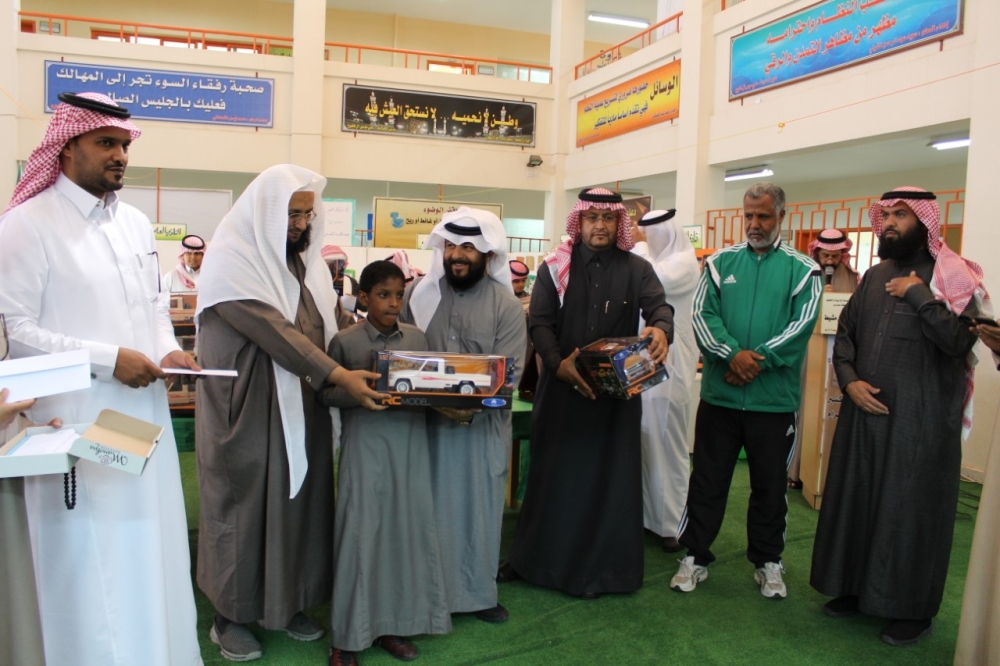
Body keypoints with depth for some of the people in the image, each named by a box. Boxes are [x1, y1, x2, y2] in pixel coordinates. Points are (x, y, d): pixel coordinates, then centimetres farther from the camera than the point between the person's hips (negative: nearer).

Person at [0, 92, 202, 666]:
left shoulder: (137, 223, 12)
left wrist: (168, 350, 1)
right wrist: (107, 360, -17)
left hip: (145, 410, 6)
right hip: (79, 421, -6)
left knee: (151, 549, 14)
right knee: (92, 564, 5)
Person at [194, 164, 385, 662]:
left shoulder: (303, 257, 9)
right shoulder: (232, 258, -14)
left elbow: (328, 323, 11)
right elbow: (273, 329, -23)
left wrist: (364, 362, -4)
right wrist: (339, 375, -27)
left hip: (301, 403, 6)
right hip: (246, 405, -6)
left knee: (299, 496, 11)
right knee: (244, 502, 6)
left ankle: (288, 601, 28)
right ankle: (231, 615, 22)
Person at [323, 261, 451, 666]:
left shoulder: (417, 338, 8)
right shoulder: (345, 341, -1)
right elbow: (328, 393, -3)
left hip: (410, 446, 4)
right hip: (366, 446, -3)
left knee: (407, 529, 7)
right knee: (361, 533, 1)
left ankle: (393, 624, 23)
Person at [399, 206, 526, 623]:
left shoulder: (506, 306, -3)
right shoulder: (419, 293, 4)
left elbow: (508, 374, -10)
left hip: (483, 424, -1)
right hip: (425, 420, 1)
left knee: (479, 506, 10)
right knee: (429, 505, 8)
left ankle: (477, 592, 28)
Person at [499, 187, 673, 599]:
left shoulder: (637, 270, 4)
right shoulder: (555, 268, 3)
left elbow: (659, 306, -12)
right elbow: (539, 321, -5)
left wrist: (661, 329, -36)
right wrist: (557, 363, -23)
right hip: (561, 386, 0)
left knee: (609, 476, 6)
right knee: (554, 473, 8)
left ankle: (600, 568, 19)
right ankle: (537, 558, 22)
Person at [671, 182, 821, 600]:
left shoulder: (802, 269, 3)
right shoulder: (721, 262, 6)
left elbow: (802, 323, -8)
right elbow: (702, 315, -3)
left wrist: (759, 359, -19)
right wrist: (733, 353, -19)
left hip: (774, 398, 0)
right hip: (719, 393, 1)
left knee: (770, 484, 12)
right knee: (708, 479, 8)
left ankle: (767, 562, 29)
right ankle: (695, 557, 21)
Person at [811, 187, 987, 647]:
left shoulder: (952, 276, -6)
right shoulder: (875, 276, 12)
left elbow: (961, 342, -20)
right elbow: (845, 334, 12)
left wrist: (919, 296, -18)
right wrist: (850, 381, -3)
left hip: (920, 419, -5)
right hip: (864, 413, 6)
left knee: (910, 509, 4)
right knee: (856, 499, 13)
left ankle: (912, 608, 20)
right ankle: (855, 589, 29)